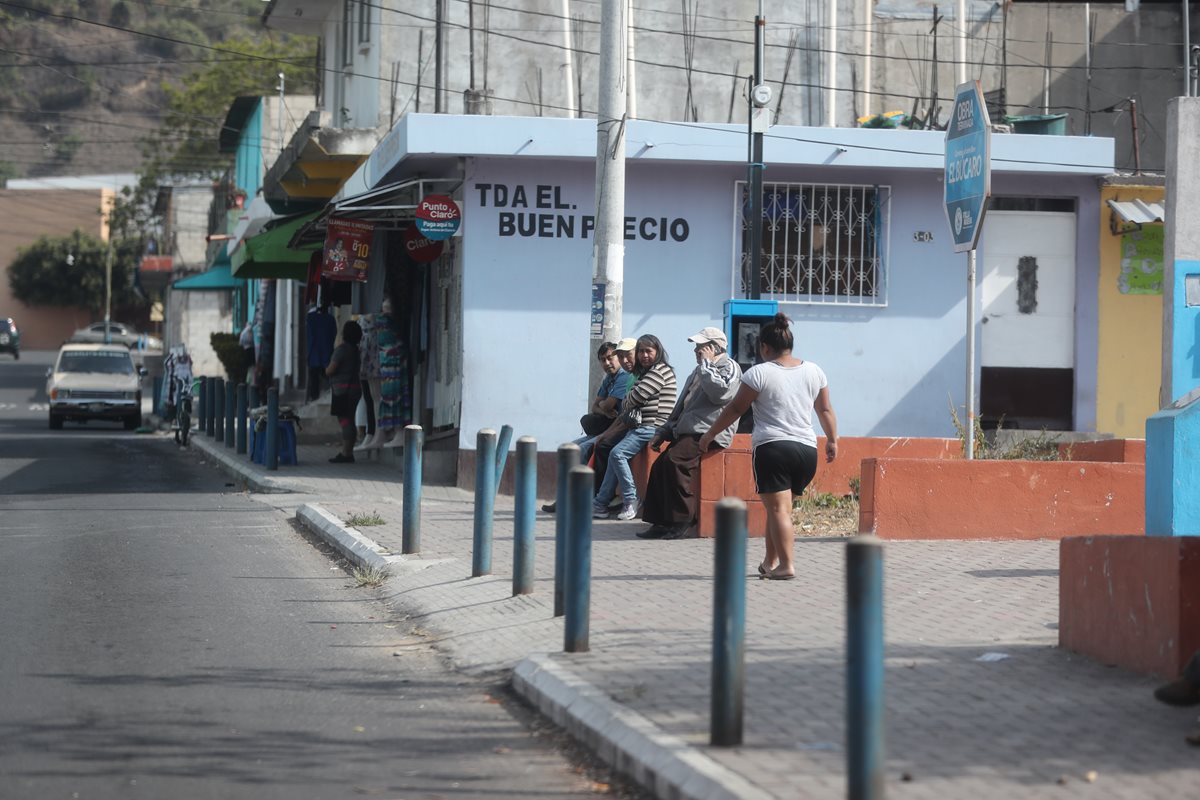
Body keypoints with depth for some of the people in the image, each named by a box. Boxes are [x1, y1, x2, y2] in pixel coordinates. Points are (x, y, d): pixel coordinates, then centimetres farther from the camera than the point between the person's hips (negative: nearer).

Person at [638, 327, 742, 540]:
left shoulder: (729, 367, -1)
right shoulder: (699, 372, 28)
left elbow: (719, 391, -22)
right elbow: (681, 406, 31)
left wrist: (705, 363, -10)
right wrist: (663, 432, 22)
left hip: (708, 434, -10)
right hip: (687, 433, 10)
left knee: (675, 460, -29)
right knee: (659, 466, -5)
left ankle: (683, 521, -25)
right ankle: (660, 522, -4)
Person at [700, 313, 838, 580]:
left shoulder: (759, 373, -4)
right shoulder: (813, 371, 12)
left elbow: (735, 409, 0)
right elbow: (825, 410, 18)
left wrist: (710, 435, 11)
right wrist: (832, 441, 30)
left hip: (772, 447, -6)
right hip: (807, 449, 6)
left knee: (778, 508, -8)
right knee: (779, 507, 17)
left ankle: (786, 565, -18)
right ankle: (770, 562, 21)